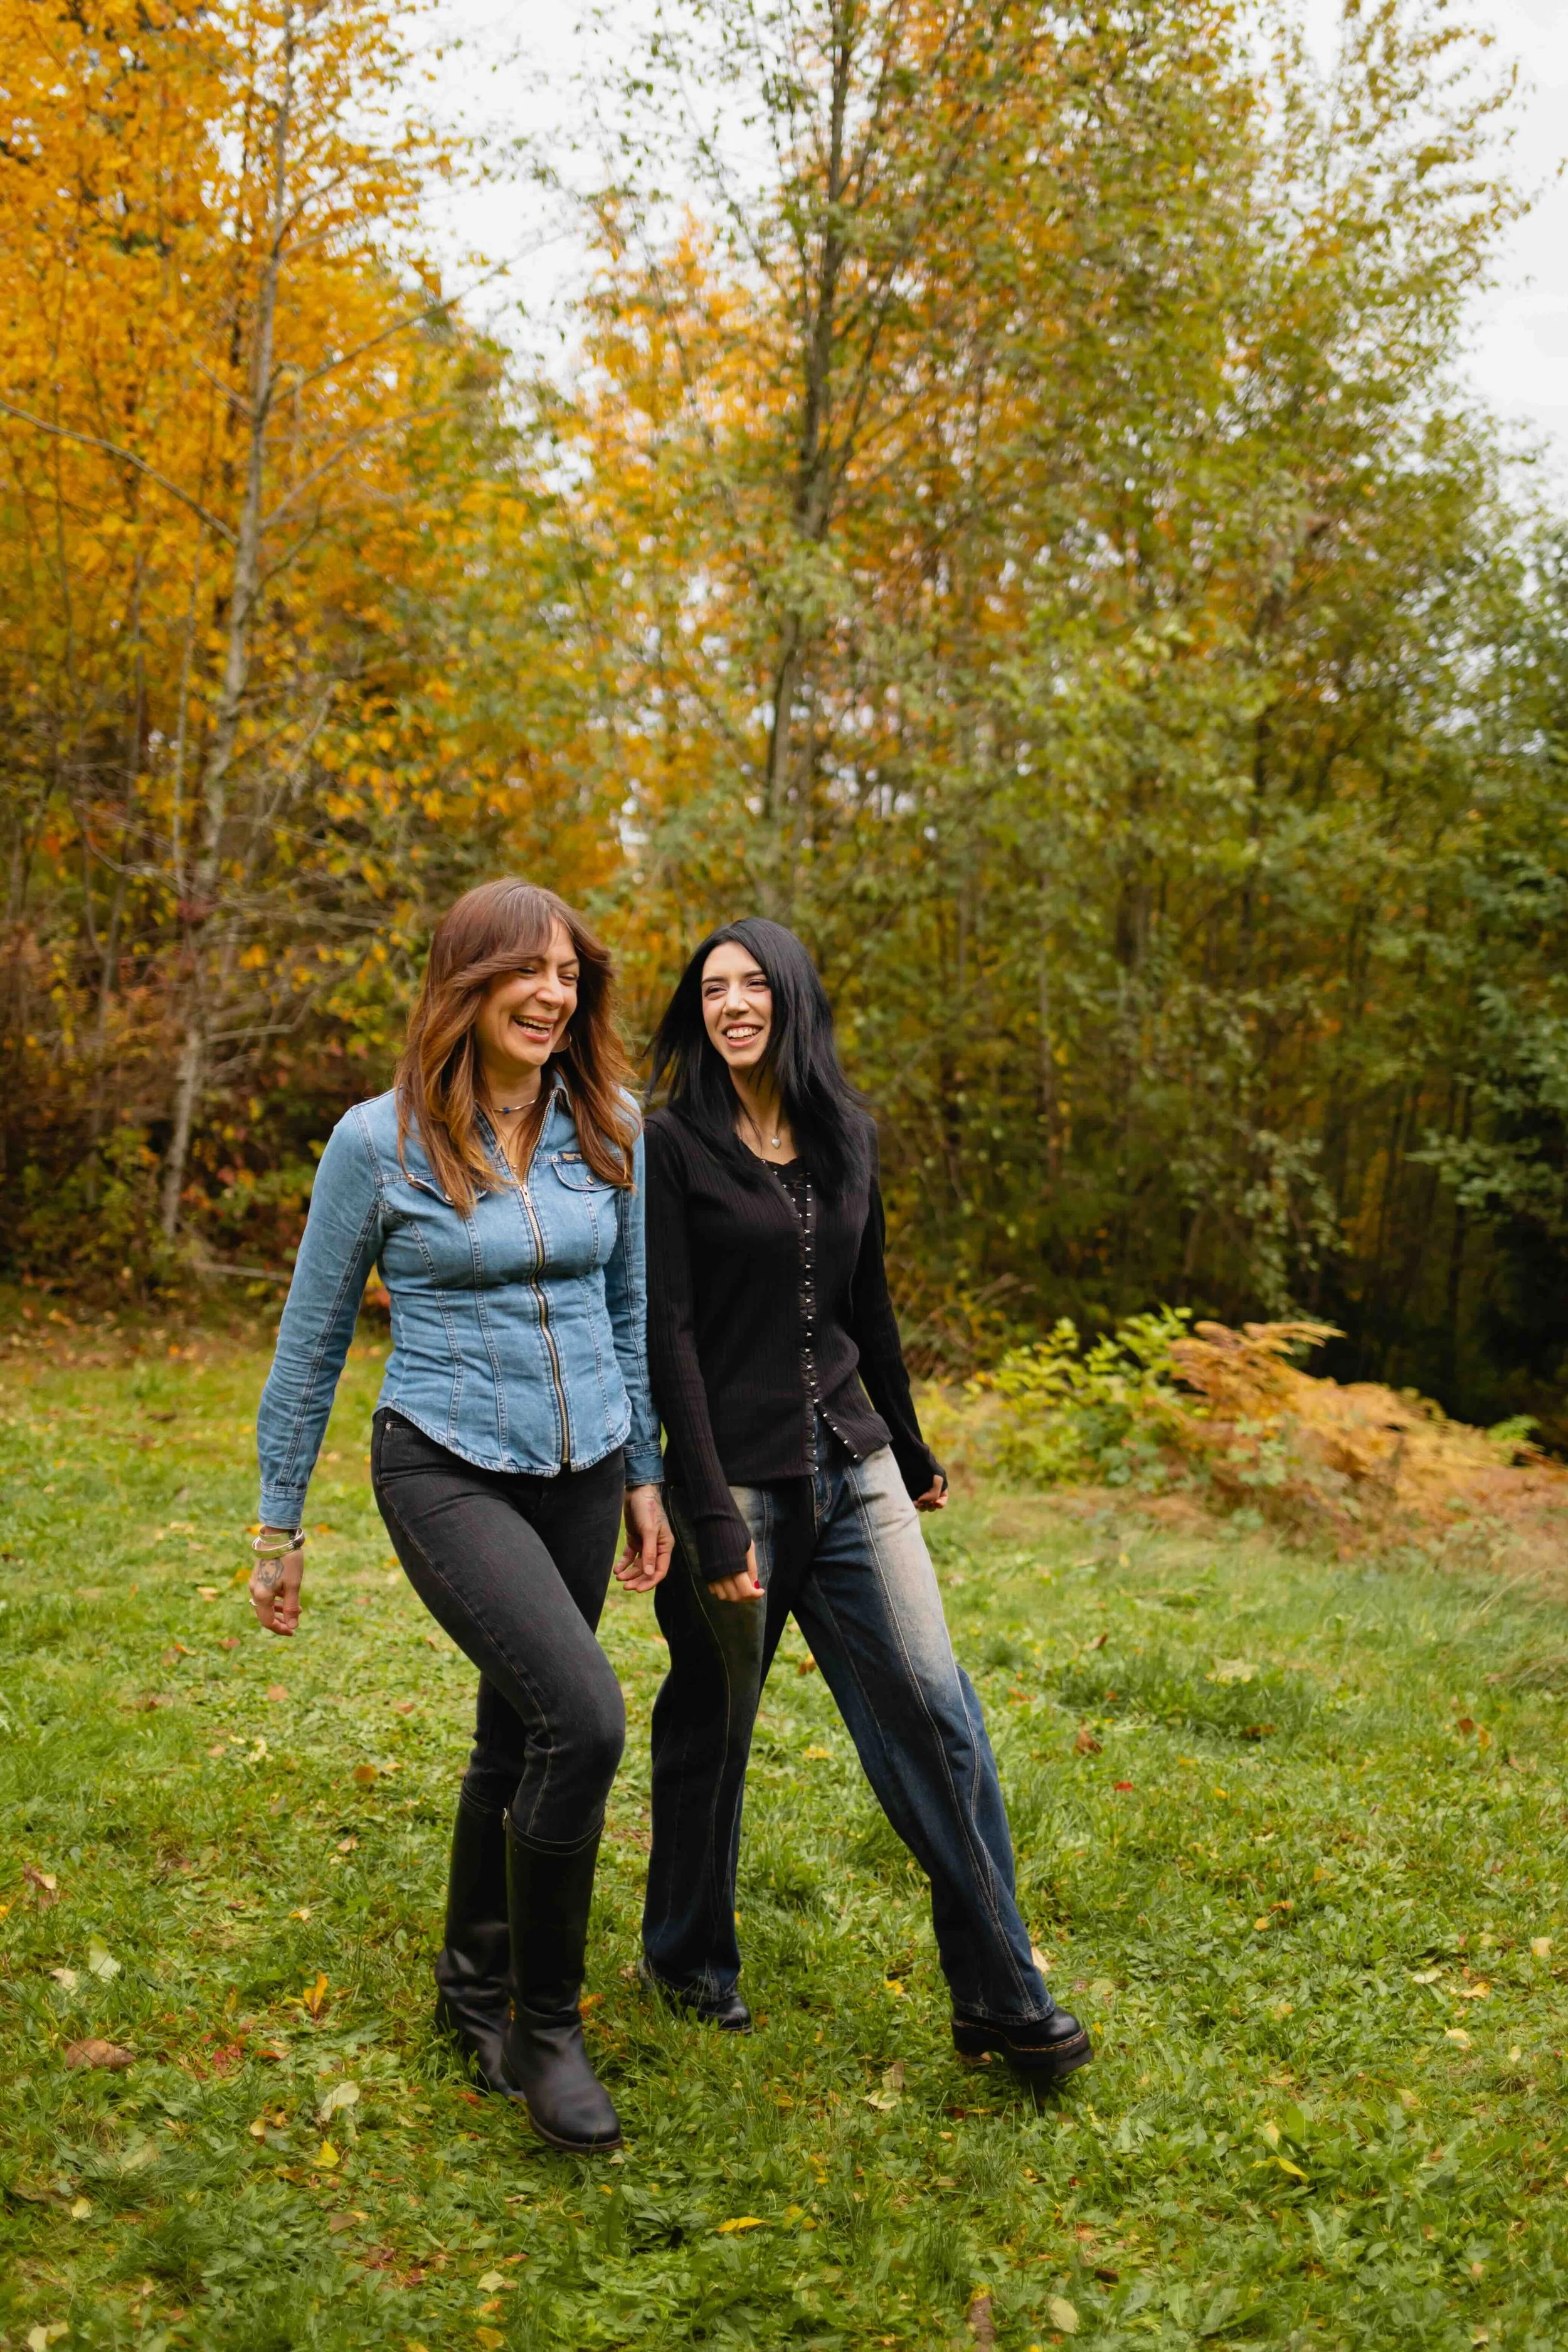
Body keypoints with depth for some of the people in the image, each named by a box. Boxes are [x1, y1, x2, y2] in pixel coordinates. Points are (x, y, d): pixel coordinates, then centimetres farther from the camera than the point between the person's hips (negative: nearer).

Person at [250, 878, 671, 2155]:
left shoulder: (611, 1131, 1)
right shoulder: (380, 1141, -9)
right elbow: (312, 1341, 0)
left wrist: (645, 1476, 14)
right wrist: (280, 1526, 3)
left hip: (580, 1467, 5)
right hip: (446, 1468, -4)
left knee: (519, 1733, 15)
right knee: (584, 1717, -21)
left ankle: (475, 1986, 39)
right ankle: (545, 2026, 0)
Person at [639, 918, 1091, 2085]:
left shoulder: (845, 1134, 8)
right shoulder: (674, 1143, -8)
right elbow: (669, 1336, -13)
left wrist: (910, 1448, 24)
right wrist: (710, 1519, -17)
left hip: (853, 1467, 4)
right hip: (741, 1474, -4)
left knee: (934, 1705, -2)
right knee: (713, 1725, 10)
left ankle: (1000, 1990, 7)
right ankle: (689, 1955, 33)